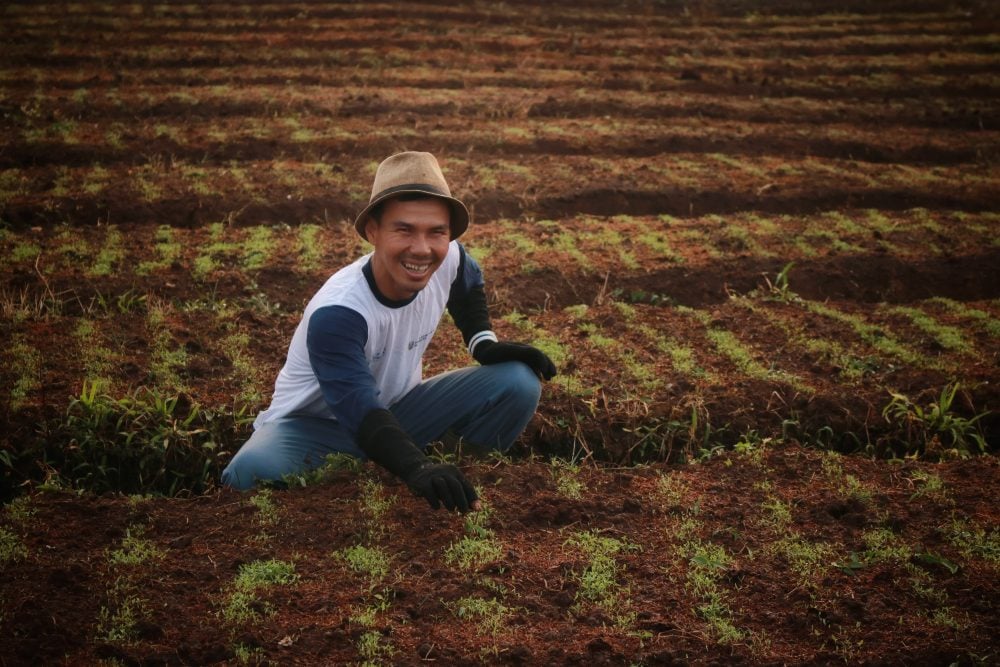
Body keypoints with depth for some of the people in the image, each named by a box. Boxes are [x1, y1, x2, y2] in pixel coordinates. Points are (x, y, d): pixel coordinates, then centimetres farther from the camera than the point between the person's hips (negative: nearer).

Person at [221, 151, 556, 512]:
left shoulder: (447, 260, -14)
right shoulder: (336, 313, -33)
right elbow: (360, 412, -46)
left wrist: (483, 342, -2)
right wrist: (417, 467, -64)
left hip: (397, 409, 6)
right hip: (315, 426, -5)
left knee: (517, 383, -14)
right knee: (252, 471, -39)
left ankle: (460, 497, -2)